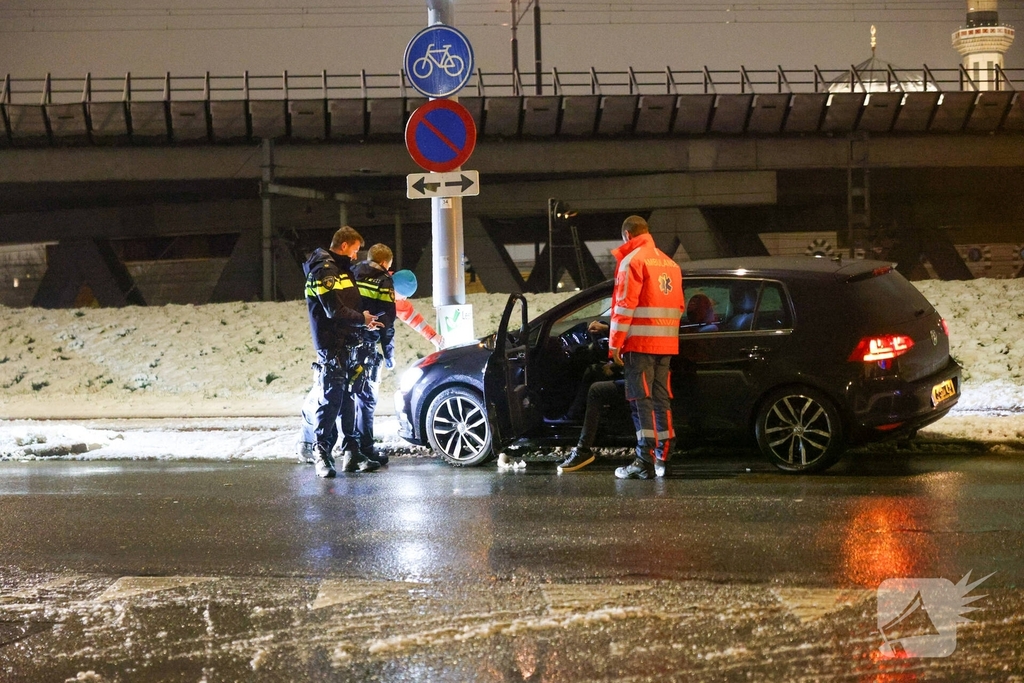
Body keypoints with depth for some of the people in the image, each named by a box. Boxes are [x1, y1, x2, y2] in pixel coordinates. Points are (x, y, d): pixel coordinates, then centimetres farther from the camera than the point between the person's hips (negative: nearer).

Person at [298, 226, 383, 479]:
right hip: (331, 346, -10)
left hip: (348, 344, 10)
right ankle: (320, 453, -5)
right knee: (330, 398, -10)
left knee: (348, 399, 9)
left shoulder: (341, 269, 21)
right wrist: (362, 319, -6)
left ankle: (351, 452, 11)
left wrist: (365, 319, 9)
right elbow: (335, 310, -17)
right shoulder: (323, 270, -11)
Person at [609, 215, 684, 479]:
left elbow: (624, 305, -13)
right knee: (661, 398, 11)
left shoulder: (632, 260, -7)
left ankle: (645, 461, -13)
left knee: (641, 400, -8)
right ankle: (664, 458, 12)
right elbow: (678, 306, 19)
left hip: (640, 341, -7)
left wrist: (616, 343, -11)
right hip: (666, 343, 7)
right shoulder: (669, 263, 17)